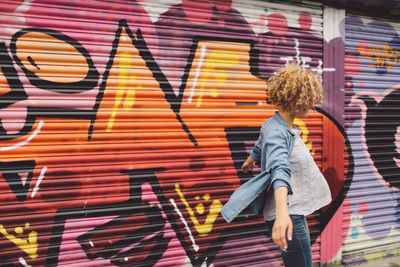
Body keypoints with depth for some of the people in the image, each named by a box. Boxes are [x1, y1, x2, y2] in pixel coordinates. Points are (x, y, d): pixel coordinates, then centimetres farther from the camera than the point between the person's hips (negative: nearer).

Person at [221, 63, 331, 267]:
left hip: (295, 213, 10)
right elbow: (279, 169, -37)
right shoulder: (276, 132, -20)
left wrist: (249, 162, 49)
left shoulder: (275, 125, 9)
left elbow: (259, 149, 28)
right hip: (288, 217, -10)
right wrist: (282, 212, -51)